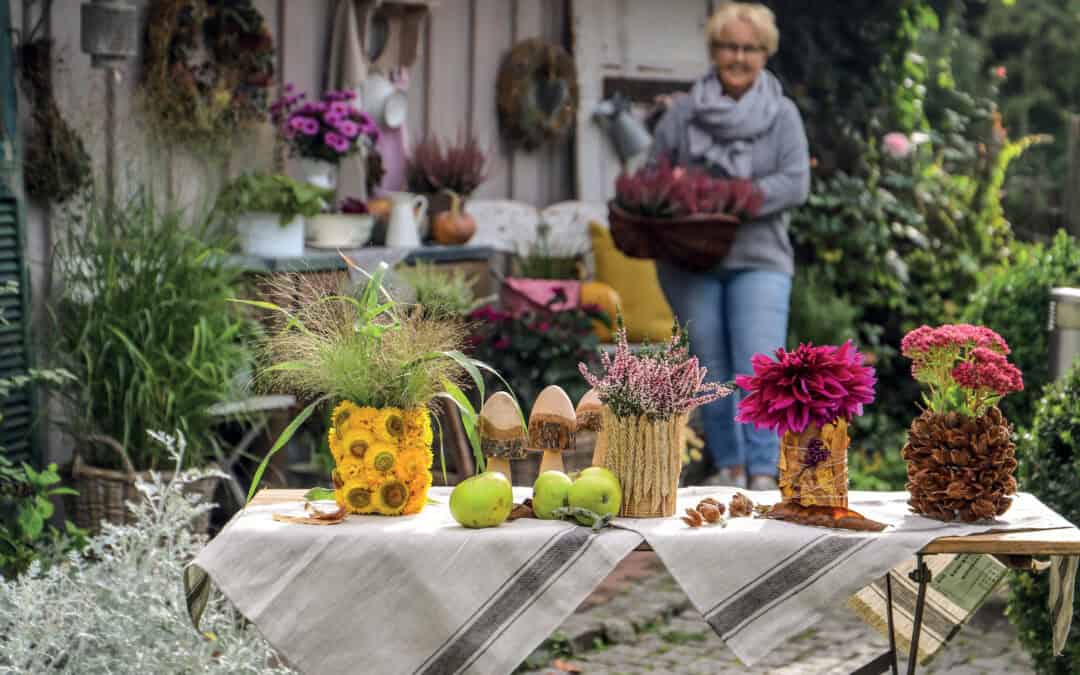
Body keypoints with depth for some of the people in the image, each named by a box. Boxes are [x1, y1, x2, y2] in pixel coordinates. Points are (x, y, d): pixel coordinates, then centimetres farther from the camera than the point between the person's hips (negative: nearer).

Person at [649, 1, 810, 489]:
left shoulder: (782, 114, 3)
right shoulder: (683, 112, 6)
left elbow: (795, 183, -7)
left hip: (758, 260, -2)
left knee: (759, 370, -13)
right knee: (712, 372, 8)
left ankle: (763, 474, -11)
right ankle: (728, 466, 21)